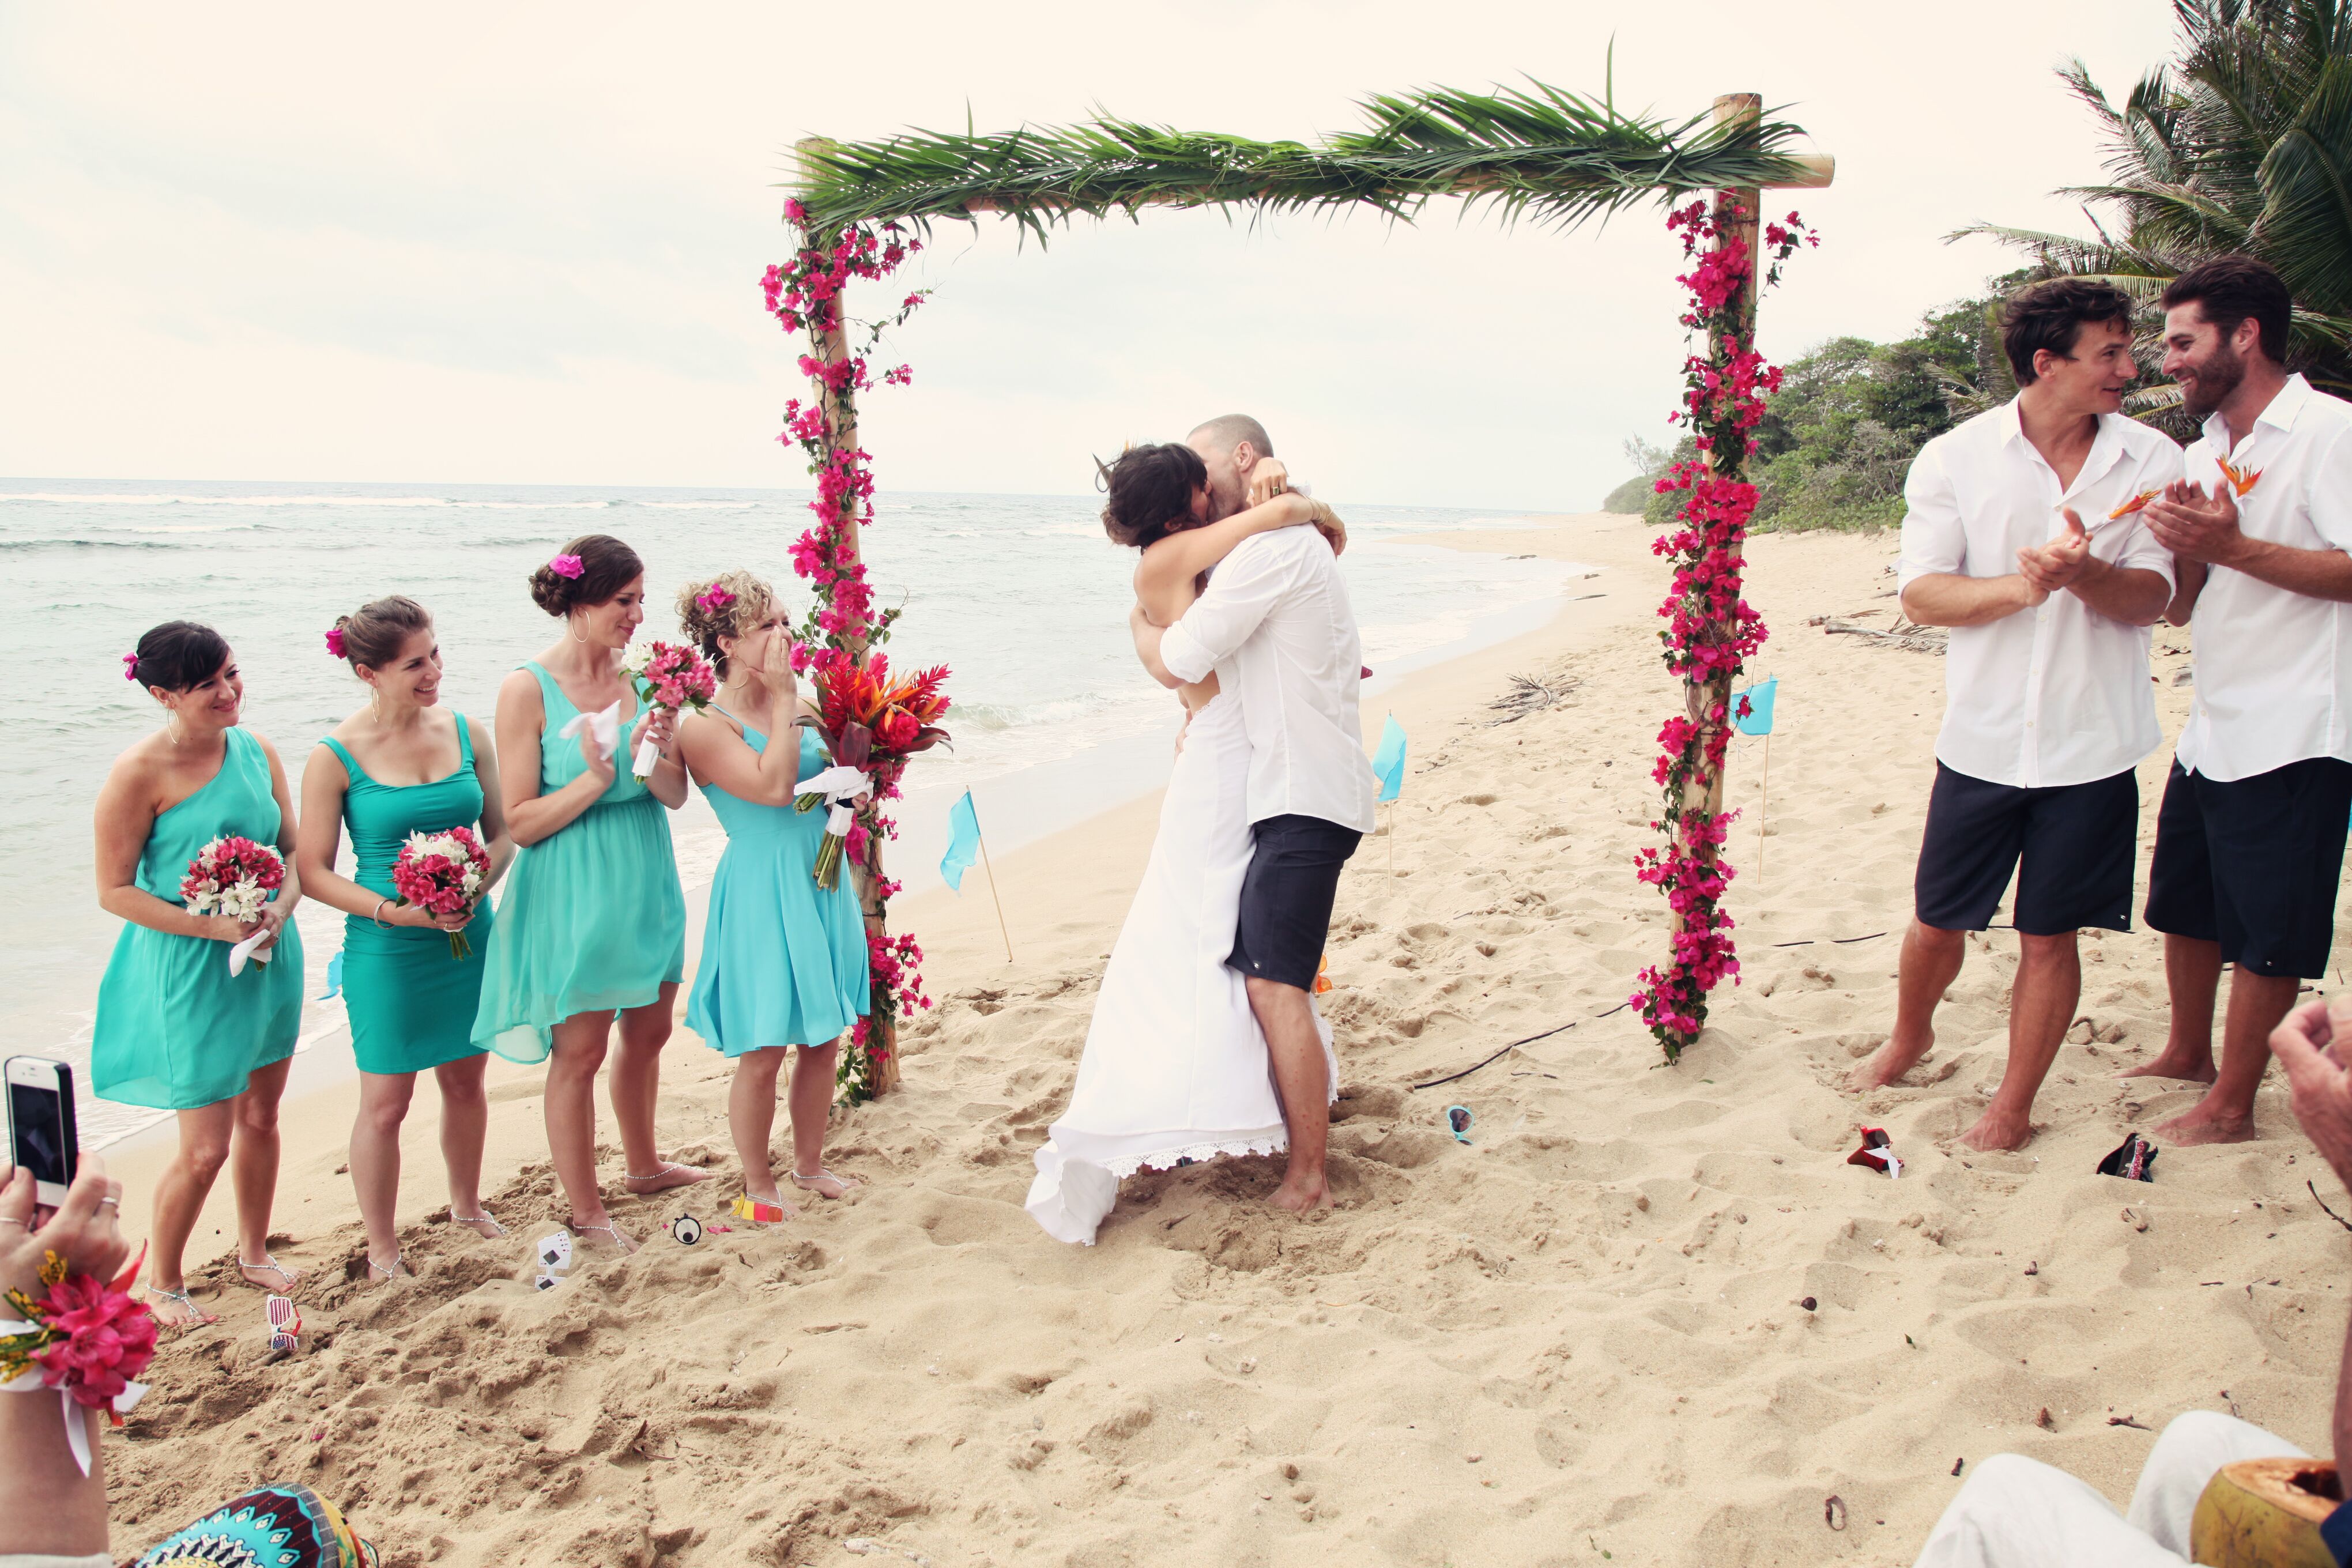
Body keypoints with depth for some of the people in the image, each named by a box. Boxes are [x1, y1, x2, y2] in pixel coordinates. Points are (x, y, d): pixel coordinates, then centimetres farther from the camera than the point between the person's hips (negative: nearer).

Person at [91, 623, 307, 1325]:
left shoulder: (256, 751, 0)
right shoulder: (140, 773, -16)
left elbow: (295, 851, 7)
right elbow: (114, 891, -13)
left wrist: (280, 910, -13)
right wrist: (213, 926, -21)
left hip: (269, 958, 6)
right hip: (190, 972, -5)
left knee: (260, 1119, 19)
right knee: (206, 1146, -1)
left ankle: (253, 1251, 41)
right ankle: (162, 1280, 24)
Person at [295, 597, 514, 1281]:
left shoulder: (465, 732, -1)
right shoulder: (335, 758, -11)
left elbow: (503, 832, 6)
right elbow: (313, 871, -8)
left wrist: (477, 888, -12)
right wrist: (393, 911, -19)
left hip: (469, 936, 4)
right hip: (386, 950, -4)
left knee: (466, 1082, 17)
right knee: (385, 1103, 4)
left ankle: (467, 1206, 40)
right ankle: (383, 1252, 20)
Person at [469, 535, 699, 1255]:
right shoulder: (529, 689, -13)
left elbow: (674, 797, 1)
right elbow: (519, 821, -13)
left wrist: (663, 750, -18)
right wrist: (597, 779, -24)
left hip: (646, 880, 6)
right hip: (573, 892, -6)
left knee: (648, 1032, 19)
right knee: (579, 1052, 5)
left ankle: (644, 1164, 42)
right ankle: (586, 1214, 20)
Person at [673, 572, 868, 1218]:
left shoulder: (802, 707, 7)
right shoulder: (705, 728, -13)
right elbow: (773, 786, -26)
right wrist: (784, 698, -19)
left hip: (821, 881, 7)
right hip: (762, 895, -6)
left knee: (824, 1039, 15)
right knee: (764, 1051, 3)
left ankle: (810, 1164, 33)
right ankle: (758, 1183, 22)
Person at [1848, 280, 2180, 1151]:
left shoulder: (2151, 462, 1)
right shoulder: (1954, 459, -2)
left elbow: (2151, 597, -4)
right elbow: (1921, 594, -6)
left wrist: (2084, 575, -25)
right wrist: (2022, 587, -23)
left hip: (2091, 744, 0)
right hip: (1983, 740, 0)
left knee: (2050, 936, 7)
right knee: (1938, 921, 11)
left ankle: (2013, 1107, 24)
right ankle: (1909, 1038, 40)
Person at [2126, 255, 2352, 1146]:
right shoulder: (2205, 454, 14)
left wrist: (2232, 547, -22)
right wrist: (2184, 551, -7)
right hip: (2211, 728, 8)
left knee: (2264, 935, 1)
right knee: (2184, 904, 18)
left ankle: (2230, 1105, 12)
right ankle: (2187, 1056, 36)